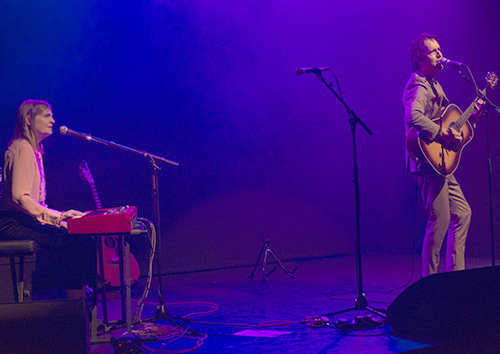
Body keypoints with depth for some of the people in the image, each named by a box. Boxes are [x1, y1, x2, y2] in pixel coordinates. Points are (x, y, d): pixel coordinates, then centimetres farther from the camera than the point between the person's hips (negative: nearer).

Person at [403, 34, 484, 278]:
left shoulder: (433, 85, 20)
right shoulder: (418, 87, -14)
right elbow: (413, 117, -34)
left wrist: (471, 118, 12)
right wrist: (444, 135, -31)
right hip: (428, 163, -11)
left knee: (462, 213, 13)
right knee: (440, 220, -9)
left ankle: (454, 273, 19)